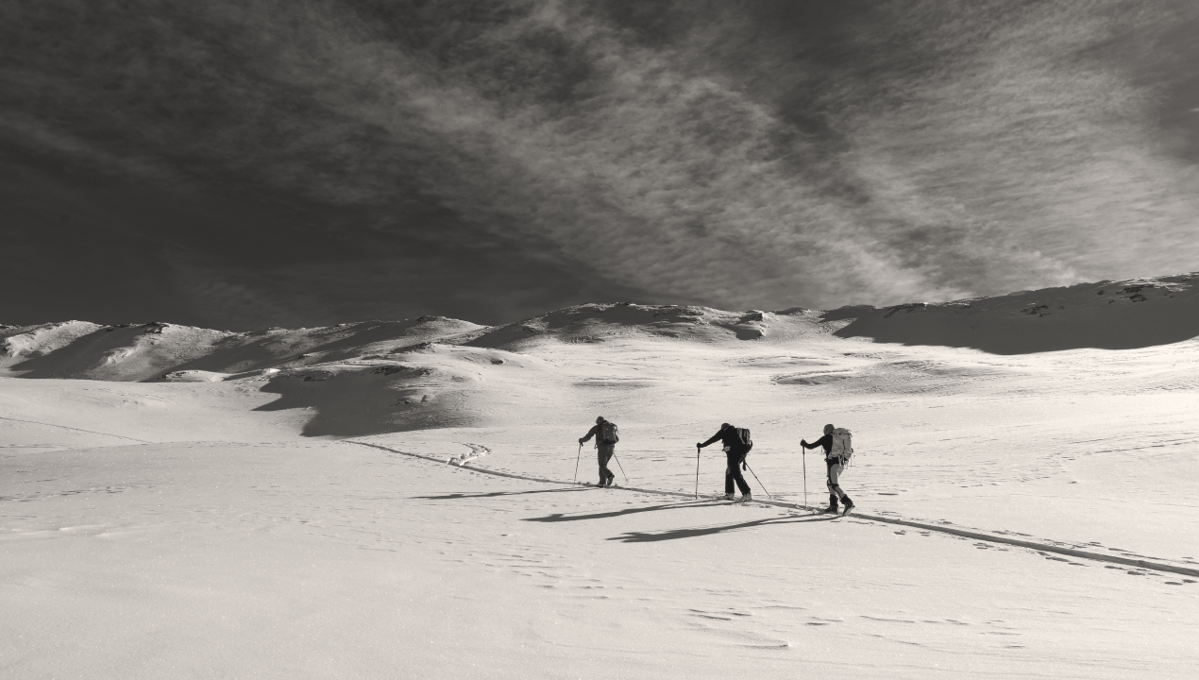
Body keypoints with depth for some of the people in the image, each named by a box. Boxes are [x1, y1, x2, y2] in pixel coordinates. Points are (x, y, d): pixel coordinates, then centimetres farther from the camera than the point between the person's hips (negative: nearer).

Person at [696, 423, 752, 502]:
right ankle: (729, 493, 21)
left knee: (736, 474, -7)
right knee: (729, 471, 20)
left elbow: (712, 439, 11)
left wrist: (701, 445, 22)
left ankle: (747, 494, -18)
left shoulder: (724, 431, 7)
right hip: (742, 453, 7)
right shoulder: (736, 432, 24)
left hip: (733, 454, -7)